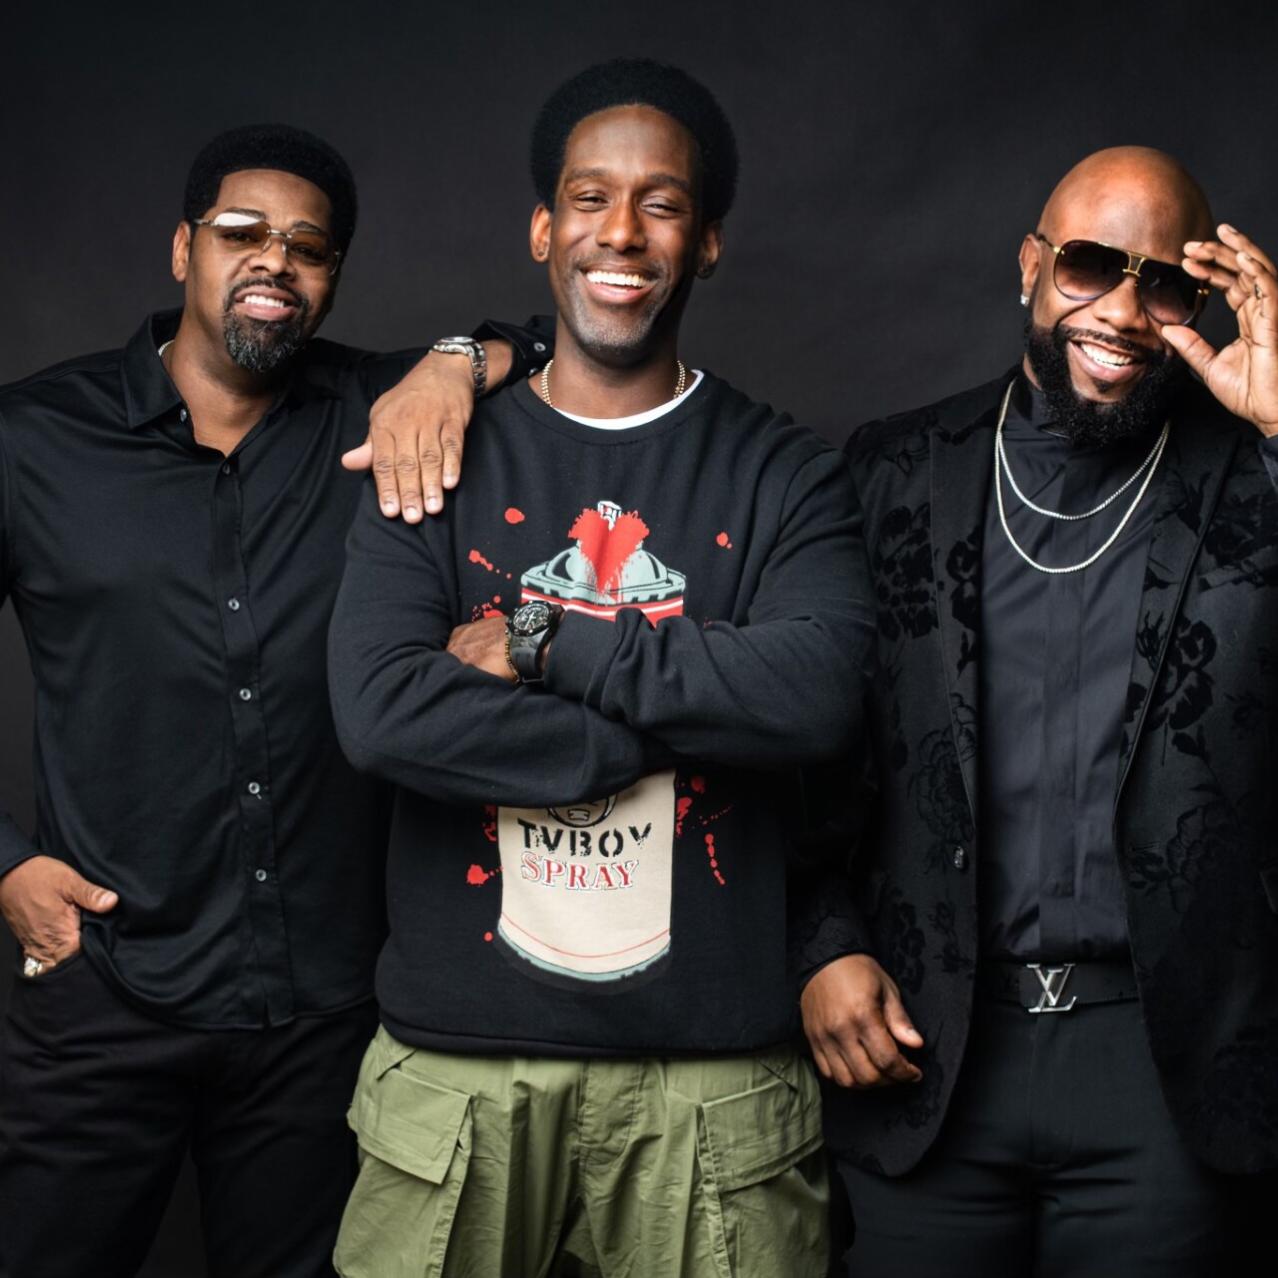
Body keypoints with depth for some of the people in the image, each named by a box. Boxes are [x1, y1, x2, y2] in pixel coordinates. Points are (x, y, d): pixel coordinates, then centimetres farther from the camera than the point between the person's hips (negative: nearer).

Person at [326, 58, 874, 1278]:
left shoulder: (784, 474, 3)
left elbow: (816, 694, -15)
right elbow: (380, 712, -12)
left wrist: (543, 642, -13)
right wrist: (683, 718, -13)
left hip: (714, 1071, 0)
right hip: (459, 1058, 1)